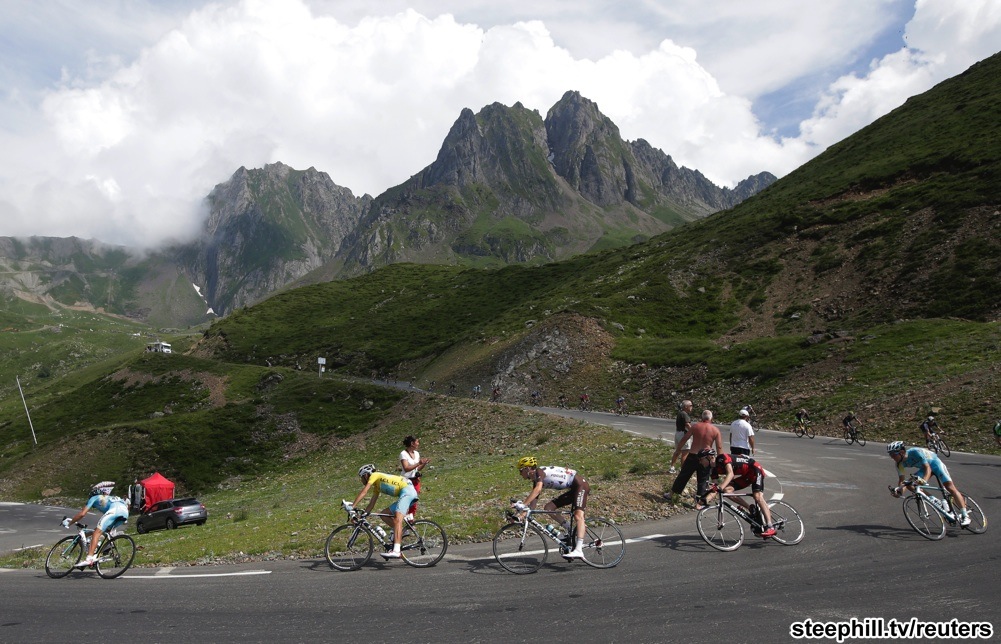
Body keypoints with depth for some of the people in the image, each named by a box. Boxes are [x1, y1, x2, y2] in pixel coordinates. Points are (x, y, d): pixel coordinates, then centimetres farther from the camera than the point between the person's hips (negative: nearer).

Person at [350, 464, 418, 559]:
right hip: (405, 493, 10)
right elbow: (371, 504, 28)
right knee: (384, 514, 11)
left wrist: (352, 506, -9)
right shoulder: (378, 485, 26)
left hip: (407, 490, -10)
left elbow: (363, 492, -8)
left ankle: (396, 551, -34)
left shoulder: (374, 475, 3)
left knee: (397, 519, -23)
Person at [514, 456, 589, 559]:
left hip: (580, 484, -10)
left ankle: (578, 551, -35)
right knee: (548, 507, 2)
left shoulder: (539, 471, -15)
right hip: (573, 489, 10)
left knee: (578, 515, -25)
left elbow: (537, 490, -34)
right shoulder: (536, 481, 12)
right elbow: (533, 504, 13)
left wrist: (522, 505, -37)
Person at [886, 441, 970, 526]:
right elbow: (901, 479, -15)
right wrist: (899, 489, -35)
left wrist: (924, 480, -57)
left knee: (950, 487, -17)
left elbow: (928, 468, -39)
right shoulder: (899, 463, -18)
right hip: (923, 467, 6)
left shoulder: (915, 452, -36)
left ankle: (965, 516, -9)